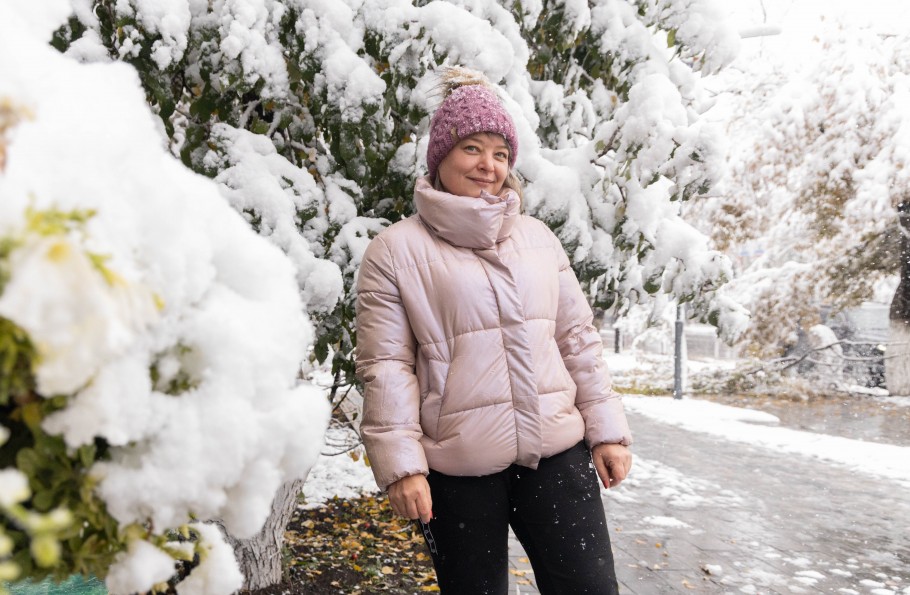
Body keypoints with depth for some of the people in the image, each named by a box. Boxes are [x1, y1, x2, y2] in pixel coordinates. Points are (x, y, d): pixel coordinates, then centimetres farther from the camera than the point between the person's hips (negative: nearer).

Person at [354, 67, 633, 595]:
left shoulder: (538, 238, 11)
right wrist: (401, 464, -10)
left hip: (557, 451, 3)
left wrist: (607, 429, 9)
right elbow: (385, 366, -5)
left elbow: (578, 339, 12)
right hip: (459, 469, -3)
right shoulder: (396, 250, -1)